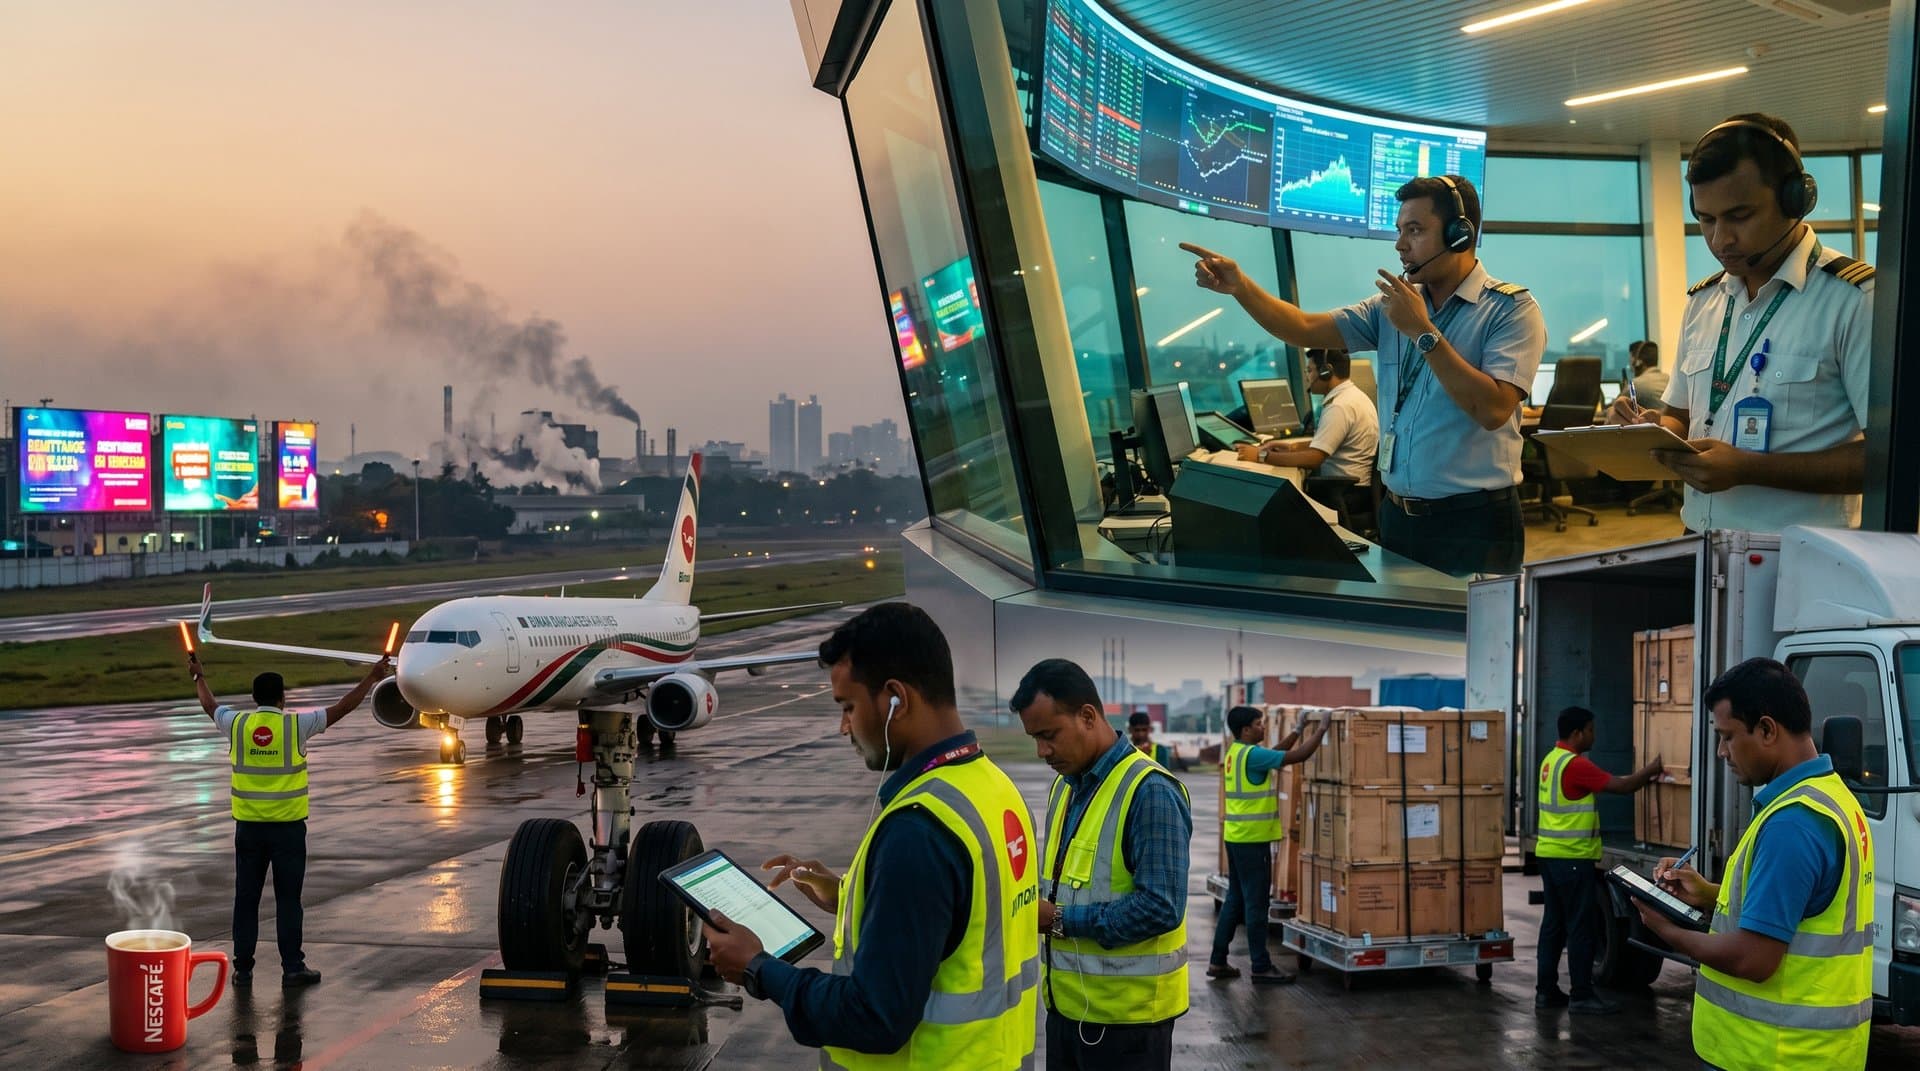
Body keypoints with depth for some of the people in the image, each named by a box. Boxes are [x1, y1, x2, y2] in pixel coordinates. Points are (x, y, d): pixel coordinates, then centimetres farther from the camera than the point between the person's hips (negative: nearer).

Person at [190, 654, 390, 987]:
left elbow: (209, 705, 21)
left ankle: (242, 968, 11)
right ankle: (292, 967, 5)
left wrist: (200, 677, 39)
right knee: (288, 899, 3)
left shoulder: (237, 723, 0)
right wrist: (371, 679, 6)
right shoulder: (295, 725, -8)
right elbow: (341, 708, -3)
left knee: (246, 899, 8)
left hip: (248, 826, 3)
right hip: (287, 826, -2)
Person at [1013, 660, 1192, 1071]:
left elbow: (1160, 908, -23)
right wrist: (1038, 904, -1)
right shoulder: (1066, 784, 11)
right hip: (1068, 1002, 8)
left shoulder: (1149, 792, -17)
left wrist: (1062, 920, -19)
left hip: (1126, 1010, -8)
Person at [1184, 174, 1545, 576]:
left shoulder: (1512, 309, -8)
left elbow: (1493, 410, -21)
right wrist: (1240, 286, -13)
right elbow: (1307, 329, 2)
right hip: (1398, 515, 6)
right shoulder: (1395, 304, 9)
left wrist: (1423, 332, -19)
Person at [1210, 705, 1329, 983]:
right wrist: (1322, 727, -9)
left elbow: (1275, 753, 24)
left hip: (1236, 837, 10)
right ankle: (1261, 967, 2)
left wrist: (1299, 729, 21)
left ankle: (1218, 961, 17)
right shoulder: (1252, 755, -18)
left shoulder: (1236, 752, 10)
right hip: (1252, 839, -10)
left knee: (1236, 899, 14)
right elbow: (1300, 755, -19)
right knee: (1256, 903, -3)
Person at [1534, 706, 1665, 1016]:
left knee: (1553, 923, 12)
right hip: (1572, 857, -10)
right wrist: (1651, 770, -1)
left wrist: (1643, 776, 16)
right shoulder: (1575, 764, -17)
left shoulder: (1552, 760, 13)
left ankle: (1546, 990, 14)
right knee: (1581, 927, -3)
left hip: (1549, 854, 10)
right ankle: (1582, 996, 0)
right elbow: (1622, 787, -17)